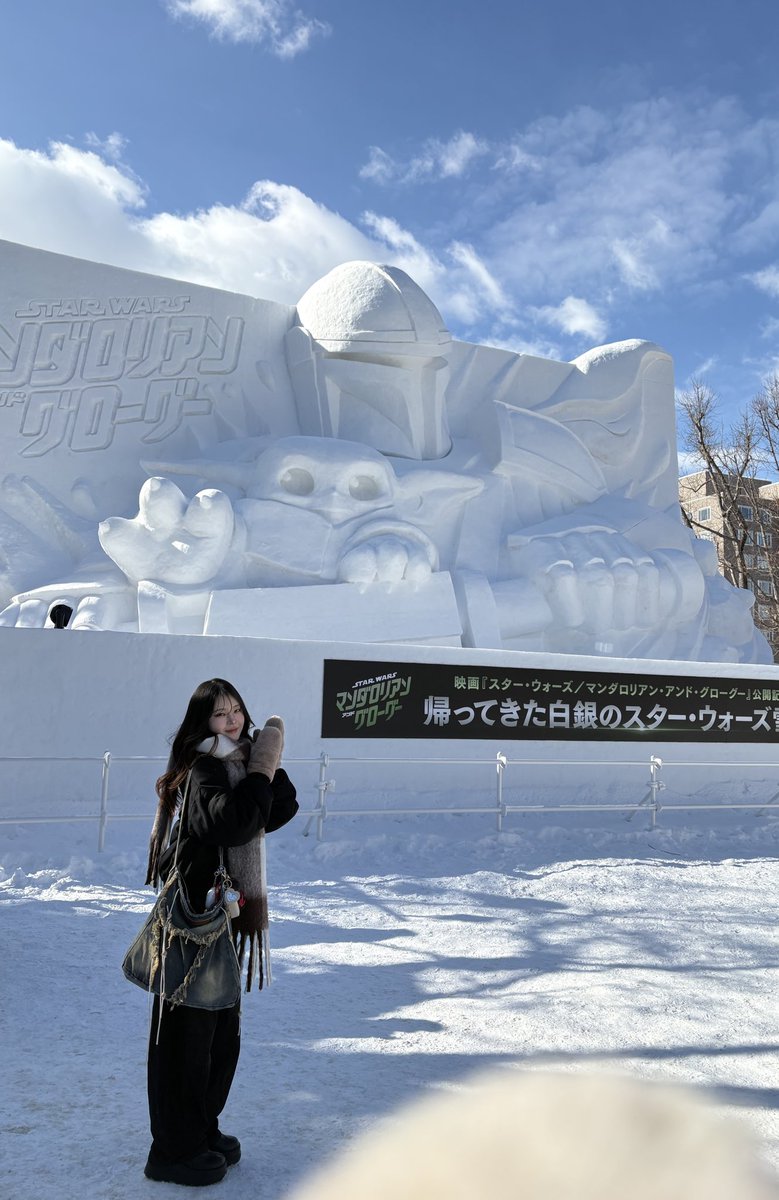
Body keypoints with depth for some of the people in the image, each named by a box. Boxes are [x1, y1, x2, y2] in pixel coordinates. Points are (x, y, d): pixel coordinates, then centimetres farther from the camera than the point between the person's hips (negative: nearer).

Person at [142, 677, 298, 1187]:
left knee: (223, 1031, 20)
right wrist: (261, 770, -27)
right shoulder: (202, 770, -18)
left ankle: (203, 1129, 37)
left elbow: (283, 810, 2)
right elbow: (234, 822, -34)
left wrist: (269, 764, -10)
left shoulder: (239, 763, 9)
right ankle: (174, 1150, 21)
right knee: (188, 1032, 4)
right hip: (193, 920, -9)